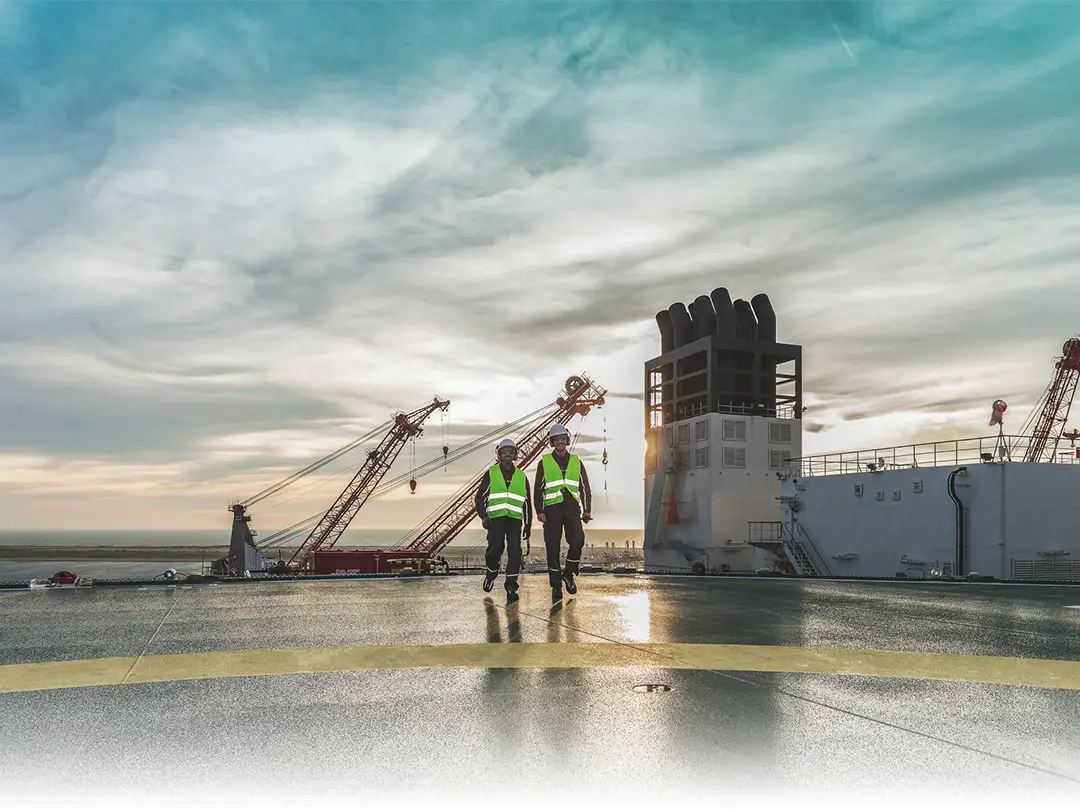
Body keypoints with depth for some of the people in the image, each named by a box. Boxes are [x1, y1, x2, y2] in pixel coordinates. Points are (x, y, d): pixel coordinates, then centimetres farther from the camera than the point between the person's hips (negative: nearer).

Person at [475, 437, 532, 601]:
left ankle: (511, 587, -1)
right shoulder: (491, 474, 7)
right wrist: (483, 516, -8)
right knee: (494, 550, -5)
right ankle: (490, 574, 26)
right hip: (495, 519, -1)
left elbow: (527, 502, 20)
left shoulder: (521, 476, 14)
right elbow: (480, 496, 7)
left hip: (515, 520, 1)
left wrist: (528, 525, 17)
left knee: (515, 552, -9)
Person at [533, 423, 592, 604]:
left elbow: (585, 487, 15)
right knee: (553, 549, 0)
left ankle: (568, 573, 8)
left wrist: (587, 510, 6)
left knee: (577, 541, -17)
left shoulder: (576, 462, 13)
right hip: (552, 509, -1)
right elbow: (538, 489, 7)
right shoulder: (544, 462, 7)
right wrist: (539, 511, -3)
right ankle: (556, 587, 9)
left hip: (572, 509, 1)